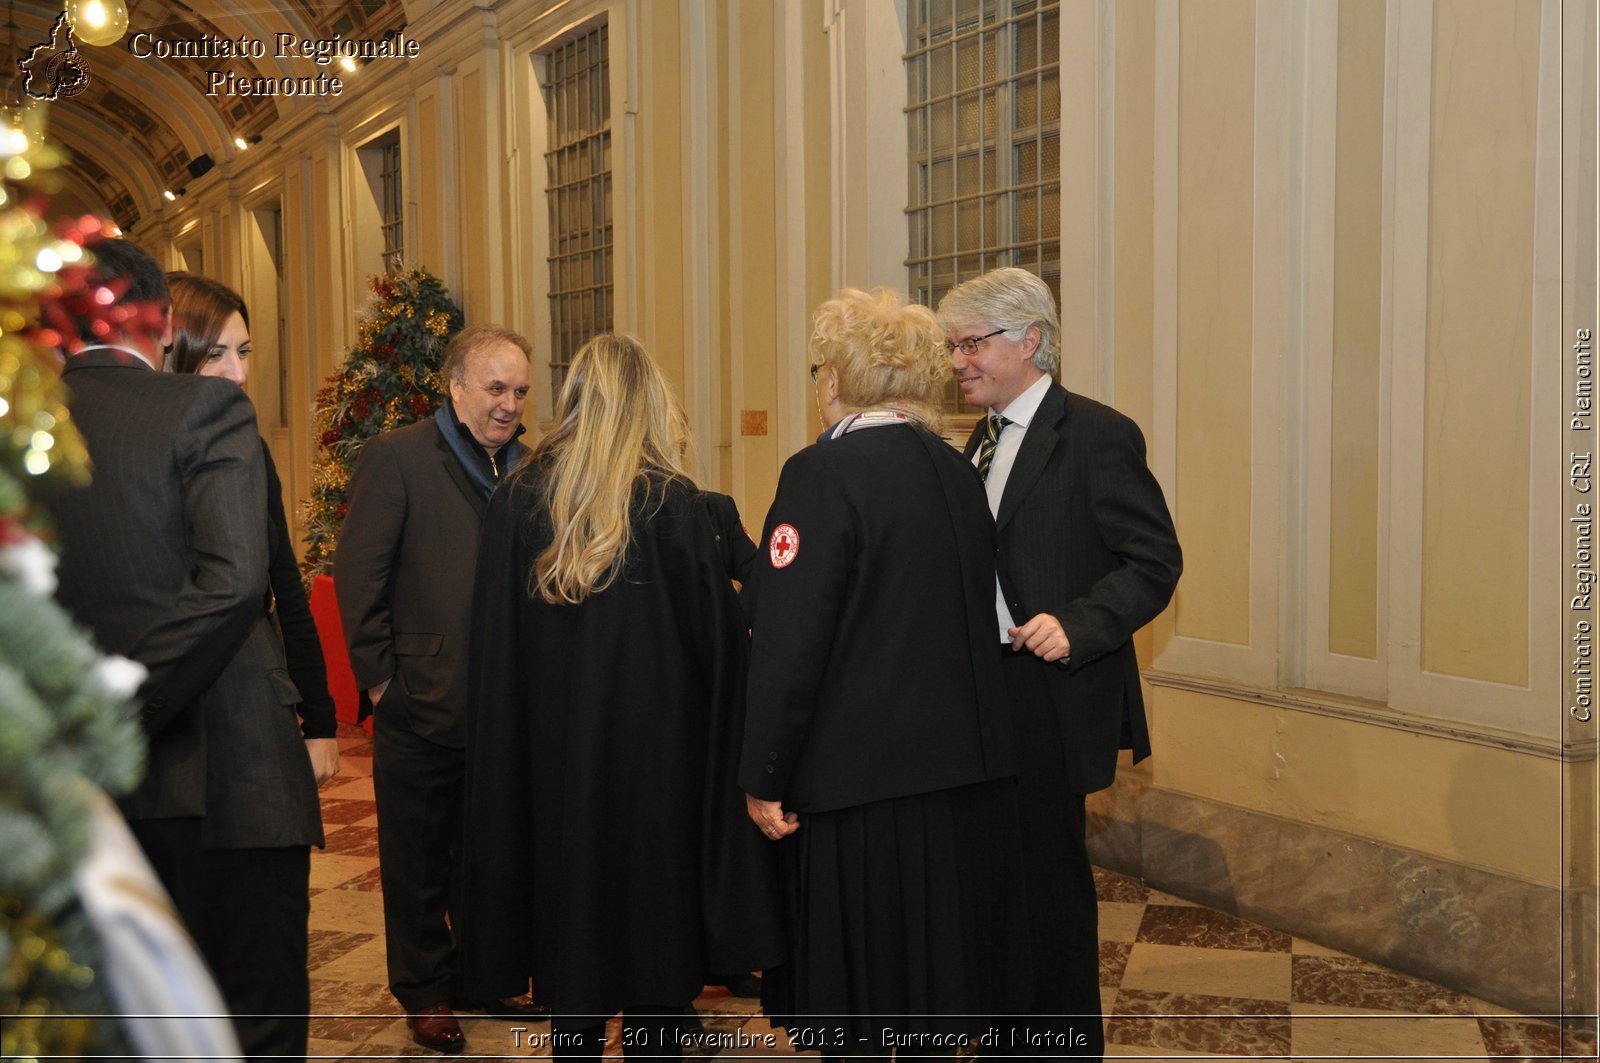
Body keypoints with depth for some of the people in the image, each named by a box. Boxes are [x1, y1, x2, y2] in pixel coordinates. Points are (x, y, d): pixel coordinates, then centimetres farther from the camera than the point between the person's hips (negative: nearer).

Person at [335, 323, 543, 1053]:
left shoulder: (525, 468, 8)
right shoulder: (396, 458, -7)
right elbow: (357, 574, -9)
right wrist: (381, 677, -11)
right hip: (423, 708, -4)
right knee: (420, 862, 9)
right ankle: (426, 994, 25)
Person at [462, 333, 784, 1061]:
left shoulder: (516, 502, -4)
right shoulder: (673, 504, -12)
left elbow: (493, 645, 1)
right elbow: (718, 637, -7)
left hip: (550, 748, 3)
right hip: (654, 750, -2)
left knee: (571, 902, 14)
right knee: (652, 907, 11)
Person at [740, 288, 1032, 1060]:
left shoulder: (823, 472, -14)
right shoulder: (958, 472, 6)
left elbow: (790, 641, -18)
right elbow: (977, 616, 12)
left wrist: (764, 779, -11)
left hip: (860, 775, -7)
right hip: (966, 767, 7)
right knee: (932, 967, 19)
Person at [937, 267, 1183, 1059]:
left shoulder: (1096, 435, -12)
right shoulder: (984, 440, 13)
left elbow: (1155, 563, -15)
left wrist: (1076, 624, -27)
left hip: (1049, 698, -8)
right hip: (987, 693, 8)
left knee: (1051, 876, 3)